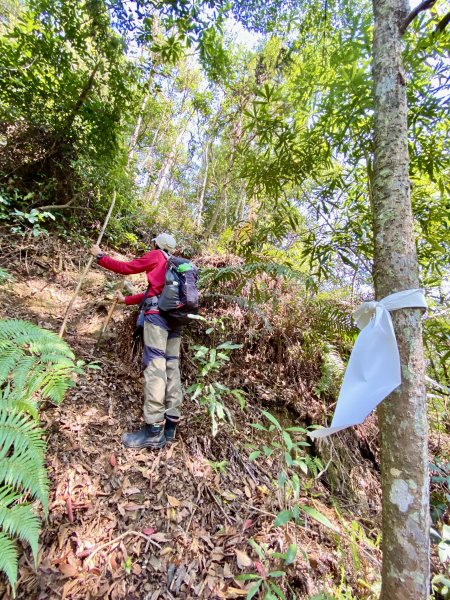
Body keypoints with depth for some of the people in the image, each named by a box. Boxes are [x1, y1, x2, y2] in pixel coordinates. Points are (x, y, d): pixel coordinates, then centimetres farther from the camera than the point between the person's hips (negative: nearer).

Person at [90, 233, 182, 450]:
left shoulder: (156, 256, 11)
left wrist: (100, 256, 26)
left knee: (154, 367, -13)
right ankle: (170, 424, 5)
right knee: (171, 368, 3)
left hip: (158, 314, -8)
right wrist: (125, 300, 44)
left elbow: (126, 267, 12)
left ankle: (154, 430, -14)